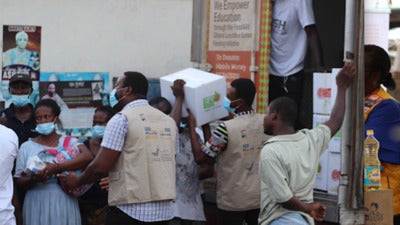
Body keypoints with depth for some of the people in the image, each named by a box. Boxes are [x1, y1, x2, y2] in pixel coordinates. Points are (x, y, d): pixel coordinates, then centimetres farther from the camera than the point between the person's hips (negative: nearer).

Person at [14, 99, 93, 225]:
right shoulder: (27, 147, 10)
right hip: (36, 206, 1)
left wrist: (56, 168, -23)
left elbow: (87, 157, -14)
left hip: (64, 205, -1)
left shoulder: (69, 142, 6)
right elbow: (20, 182, 7)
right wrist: (33, 179, -17)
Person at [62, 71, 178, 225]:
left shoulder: (122, 119, -7)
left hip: (131, 210, -6)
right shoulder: (168, 121, 12)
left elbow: (101, 166, -12)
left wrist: (77, 181, 7)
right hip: (165, 211, 7)